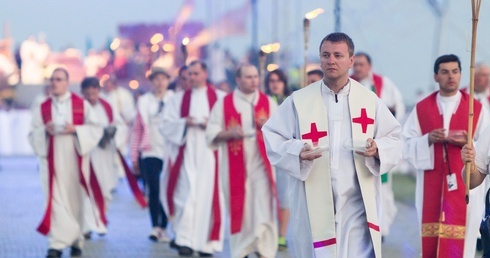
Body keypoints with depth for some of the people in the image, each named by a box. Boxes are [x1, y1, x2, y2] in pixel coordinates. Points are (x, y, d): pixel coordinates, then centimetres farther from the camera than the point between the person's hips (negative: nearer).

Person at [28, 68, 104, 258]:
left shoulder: (82, 105, 4)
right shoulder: (42, 108, 7)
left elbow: (96, 129, 0)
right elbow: (32, 135, 7)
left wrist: (75, 129, -15)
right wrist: (45, 131, -14)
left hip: (74, 160, 0)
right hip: (52, 161, 0)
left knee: (75, 199, 6)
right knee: (56, 200, -9)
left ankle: (76, 240, 22)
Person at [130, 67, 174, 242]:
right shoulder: (144, 102, 8)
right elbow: (137, 129, 9)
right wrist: (134, 156, 6)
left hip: (170, 152, 0)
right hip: (151, 152, 0)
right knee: (154, 190, -7)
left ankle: (163, 228, 9)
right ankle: (155, 227, -2)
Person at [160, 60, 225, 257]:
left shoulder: (219, 97, 6)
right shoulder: (179, 98, 11)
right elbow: (166, 124, 5)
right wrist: (184, 123, -12)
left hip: (209, 154, -1)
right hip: (186, 154, 1)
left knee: (207, 195, -1)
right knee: (186, 194, -9)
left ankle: (206, 241, 6)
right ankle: (185, 240, -8)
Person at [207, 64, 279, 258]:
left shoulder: (268, 102, 9)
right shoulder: (224, 104, 5)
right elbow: (211, 133, 2)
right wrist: (229, 134, -16)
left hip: (261, 163, 0)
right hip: (235, 165, 0)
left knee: (263, 208, -11)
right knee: (238, 209, 2)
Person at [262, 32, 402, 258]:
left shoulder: (369, 100, 7)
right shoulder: (299, 101, 3)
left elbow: (394, 139, 10)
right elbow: (271, 137, 3)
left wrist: (377, 150, -12)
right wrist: (297, 152, -16)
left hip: (357, 205, 1)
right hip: (314, 205, 0)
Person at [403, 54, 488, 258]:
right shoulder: (421, 109, 7)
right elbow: (406, 144, 4)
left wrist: (468, 143, -16)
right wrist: (428, 139, -13)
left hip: (464, 184, -1)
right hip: (430, 185, 1)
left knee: (459, 241, -5)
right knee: (430, 241, 1)